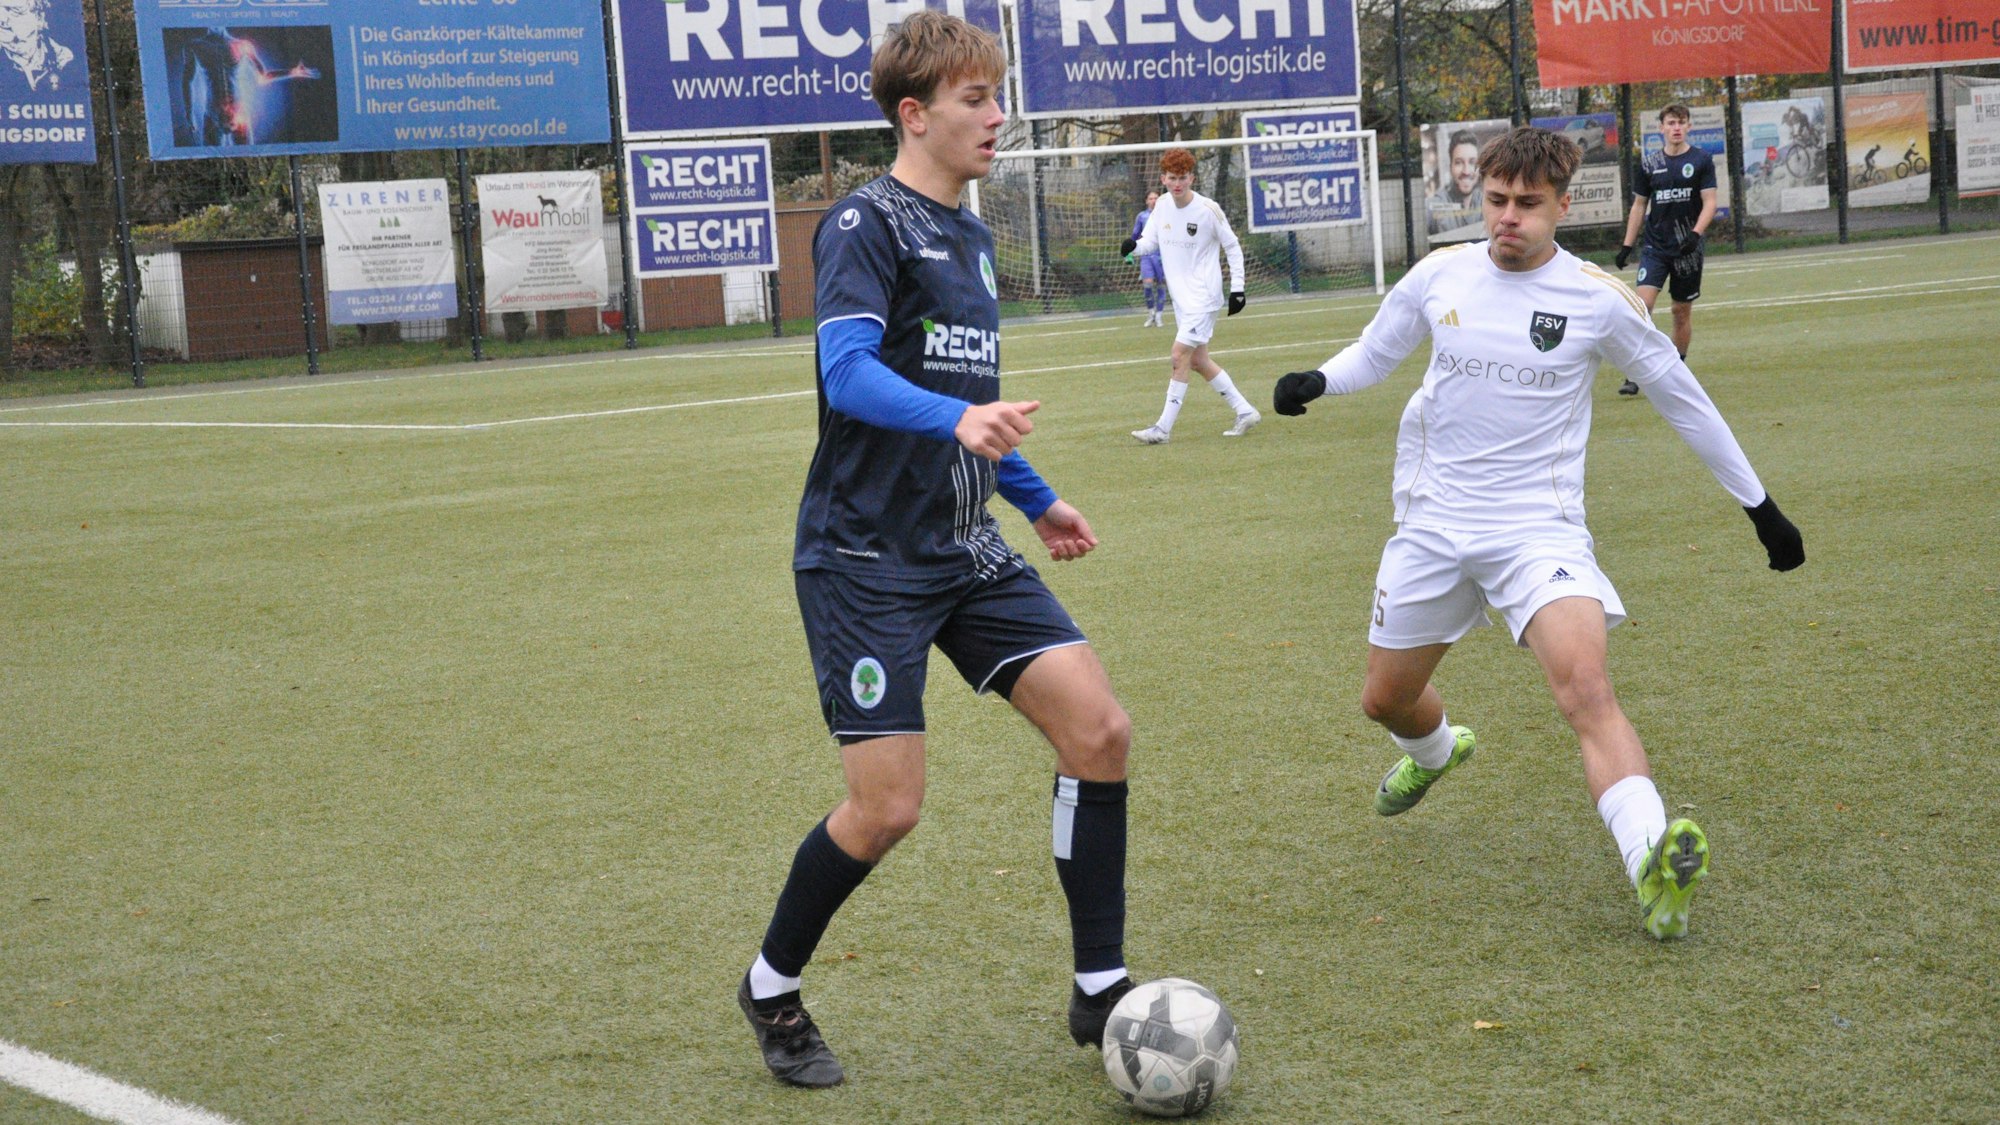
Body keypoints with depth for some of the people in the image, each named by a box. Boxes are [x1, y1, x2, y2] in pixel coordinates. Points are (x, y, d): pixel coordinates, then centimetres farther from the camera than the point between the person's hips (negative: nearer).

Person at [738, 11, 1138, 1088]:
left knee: (1099, 727, -6)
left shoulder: (970, 234, 15)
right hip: (864, 560, -8)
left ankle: (1099, 988, 5)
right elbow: (848, 372, -27)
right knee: (887, 807, -10)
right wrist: (957, 418, -44)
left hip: (967, 553, 8)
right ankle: (770, 990, 16)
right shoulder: (865, 223, -11)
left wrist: (1035, 498, 31)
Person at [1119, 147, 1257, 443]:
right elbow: (1150, 241, 8)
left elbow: (1233, 247, -4)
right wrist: (1134, 246, -16)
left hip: (1203, 296, -7)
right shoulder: (1162, 207, 2)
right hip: (1181, 296, 7)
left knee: (1180, 357, -13)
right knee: (1198, 360, 12)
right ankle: (1245, 411, 25)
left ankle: (1163, 428, -10)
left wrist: (1237, 288, -7)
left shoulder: (1208, 210, -13)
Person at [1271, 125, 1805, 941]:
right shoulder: (1440, 275, 0)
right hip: (1434, 522, 4)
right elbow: (1374, 353, 16)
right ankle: (1435, 752, 53)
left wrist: (1759, 505, 10)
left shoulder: (1598, 298, -7)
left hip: (1538, 528, -4)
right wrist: (1316, 380, -8)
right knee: (1386, 698, 15)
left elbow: (1681, 398, 5)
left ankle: (1653, 868, -39)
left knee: (1583, 681, -28)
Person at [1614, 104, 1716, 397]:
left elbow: (1709, 202, -3)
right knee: (1643, 302, -15)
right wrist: (1627, 245, 8)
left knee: (1682, 310, 7)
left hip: (1687, 248, -1)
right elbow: (1639, 205, 13)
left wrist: (1696, 233, -18)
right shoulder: (1649, 164, 6)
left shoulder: (1701, 160, 0)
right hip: (1655, 246, 1)